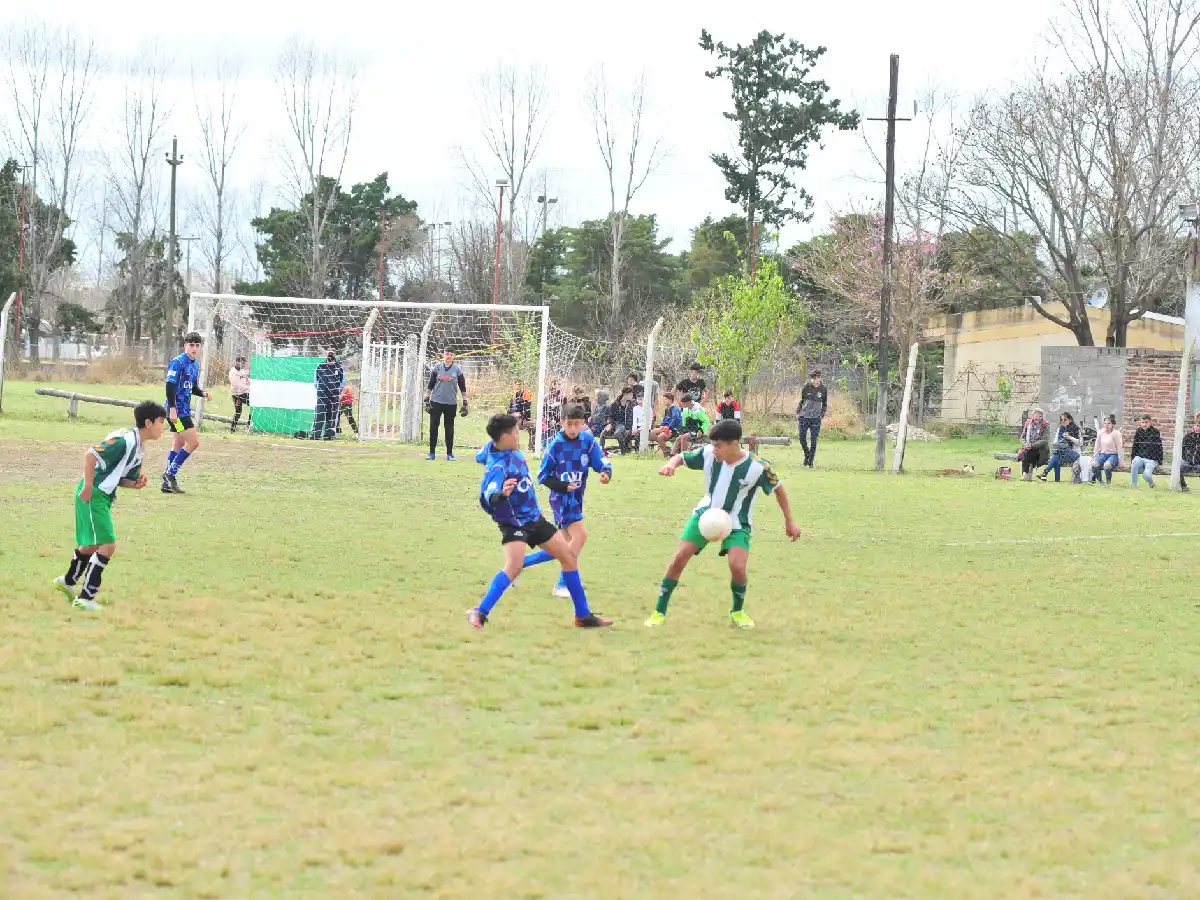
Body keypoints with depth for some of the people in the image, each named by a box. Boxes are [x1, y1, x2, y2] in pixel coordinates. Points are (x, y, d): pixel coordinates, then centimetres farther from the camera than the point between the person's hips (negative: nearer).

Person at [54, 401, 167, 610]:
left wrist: (135, 483, -2)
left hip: (104, 496, 10)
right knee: (108, 545, -14)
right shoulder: (125, 440, -20)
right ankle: (85, 598, -10)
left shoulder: (139, 447, 12)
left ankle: (68, 581, 47)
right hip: (93, 496, -10)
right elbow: (90, 455, -26)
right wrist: (88, 488, -25)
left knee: (93, 544, 25)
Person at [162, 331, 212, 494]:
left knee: (178, 446, 11)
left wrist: (203, 393, 2)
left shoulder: (195, 365, 14)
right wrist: (172, 408, -24)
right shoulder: (178, 362, -13)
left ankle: (168, 483, 15)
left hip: (184, 410, 10)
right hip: (176, 410, -10)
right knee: (193, 442, -12)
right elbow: (170, 386, -18)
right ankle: (170, 473, -4)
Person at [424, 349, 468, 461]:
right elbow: (430, 384, 7)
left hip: (451, 403, -1)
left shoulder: (457, 369, 1)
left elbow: (463, 387, 5)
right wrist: (427, 400, 2)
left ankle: (450, 454, 11)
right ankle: (432, 453, 7)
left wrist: (465, 403, 1)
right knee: (433, 427, 0)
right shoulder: (437, 367, 3)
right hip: (436, 402, 1)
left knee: (449, 429, 4)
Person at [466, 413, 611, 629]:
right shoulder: (497, 466, -28)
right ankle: (480, 613, -27)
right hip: (514, 521, -10)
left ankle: (583, 615, 23)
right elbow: (489, 495, -46)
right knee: (514, 566, -32)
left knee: (568, 555, 13)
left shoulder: (512, 451, -3)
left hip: (533, 516, 10)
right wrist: (501, 494, -68)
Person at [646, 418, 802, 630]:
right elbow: (682, 457, -1)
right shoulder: (708, 454, -16)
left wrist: (789, 522, -1)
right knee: (679, 558, -10)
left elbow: (778, 489, -7)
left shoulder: (757, 467, -23)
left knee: (737, 566, -22)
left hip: (736, 523, -3)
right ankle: (659, 613, 2)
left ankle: (737, 612, 7)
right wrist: (672, 464, -26)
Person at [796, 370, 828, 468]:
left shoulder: (823, 390, -1)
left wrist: (822, 415, 0)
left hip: (816, 419, -1)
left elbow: (825, 404, 11)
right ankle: (806, 455, 26)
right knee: (802, 439, -1)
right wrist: (797, 414, 4)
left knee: (813, 441, -4)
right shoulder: (806, 388, -1)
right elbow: (800, 402, 8)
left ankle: (811, 461, 8)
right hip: (804, 417, 1)